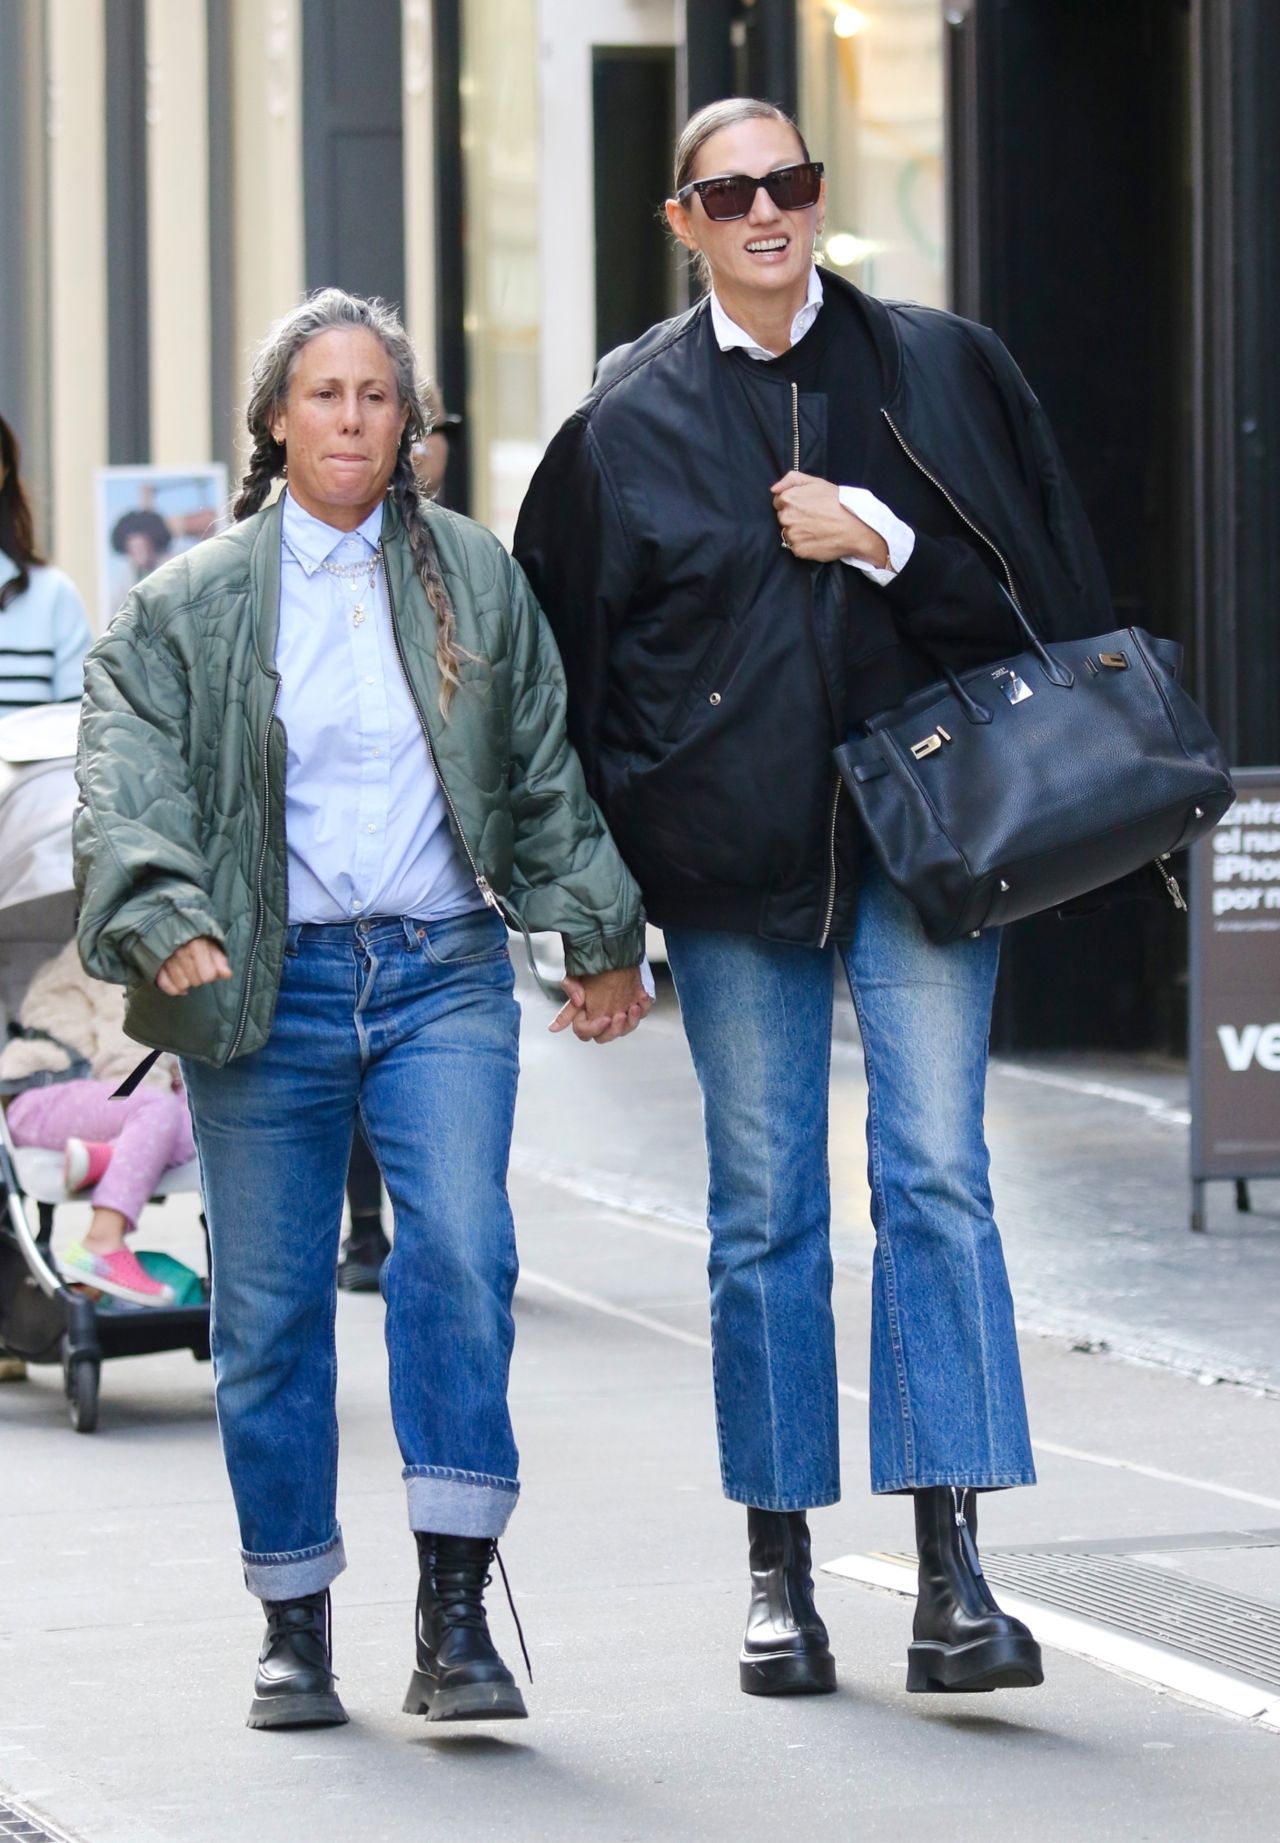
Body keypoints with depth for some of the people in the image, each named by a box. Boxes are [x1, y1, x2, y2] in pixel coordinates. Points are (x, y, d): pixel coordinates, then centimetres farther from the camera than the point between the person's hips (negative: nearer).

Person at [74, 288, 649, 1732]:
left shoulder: (476, 580, 11)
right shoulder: (189, 606, 5)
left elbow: (548, 765, 17)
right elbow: (130, 784, -4)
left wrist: (598, 935, 17)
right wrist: (166, 924, -20)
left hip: (442, 973, 0)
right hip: (269, 981, 0)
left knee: (460, 1250, -18)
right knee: (270, 1305, 2)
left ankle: (453, 1611, -15)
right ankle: (295, 1625, 15)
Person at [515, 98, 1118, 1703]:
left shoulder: (936, 370, 4)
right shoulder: (630, 419, 4)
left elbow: (1033, 588, 3)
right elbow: (563, 652, 7)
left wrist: (882, 545, -12)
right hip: (730, 859, 1)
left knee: (936, 1177, -9)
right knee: (762, 1211, 5)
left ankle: (951, 1571, -11)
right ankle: (780, 1574, 14)